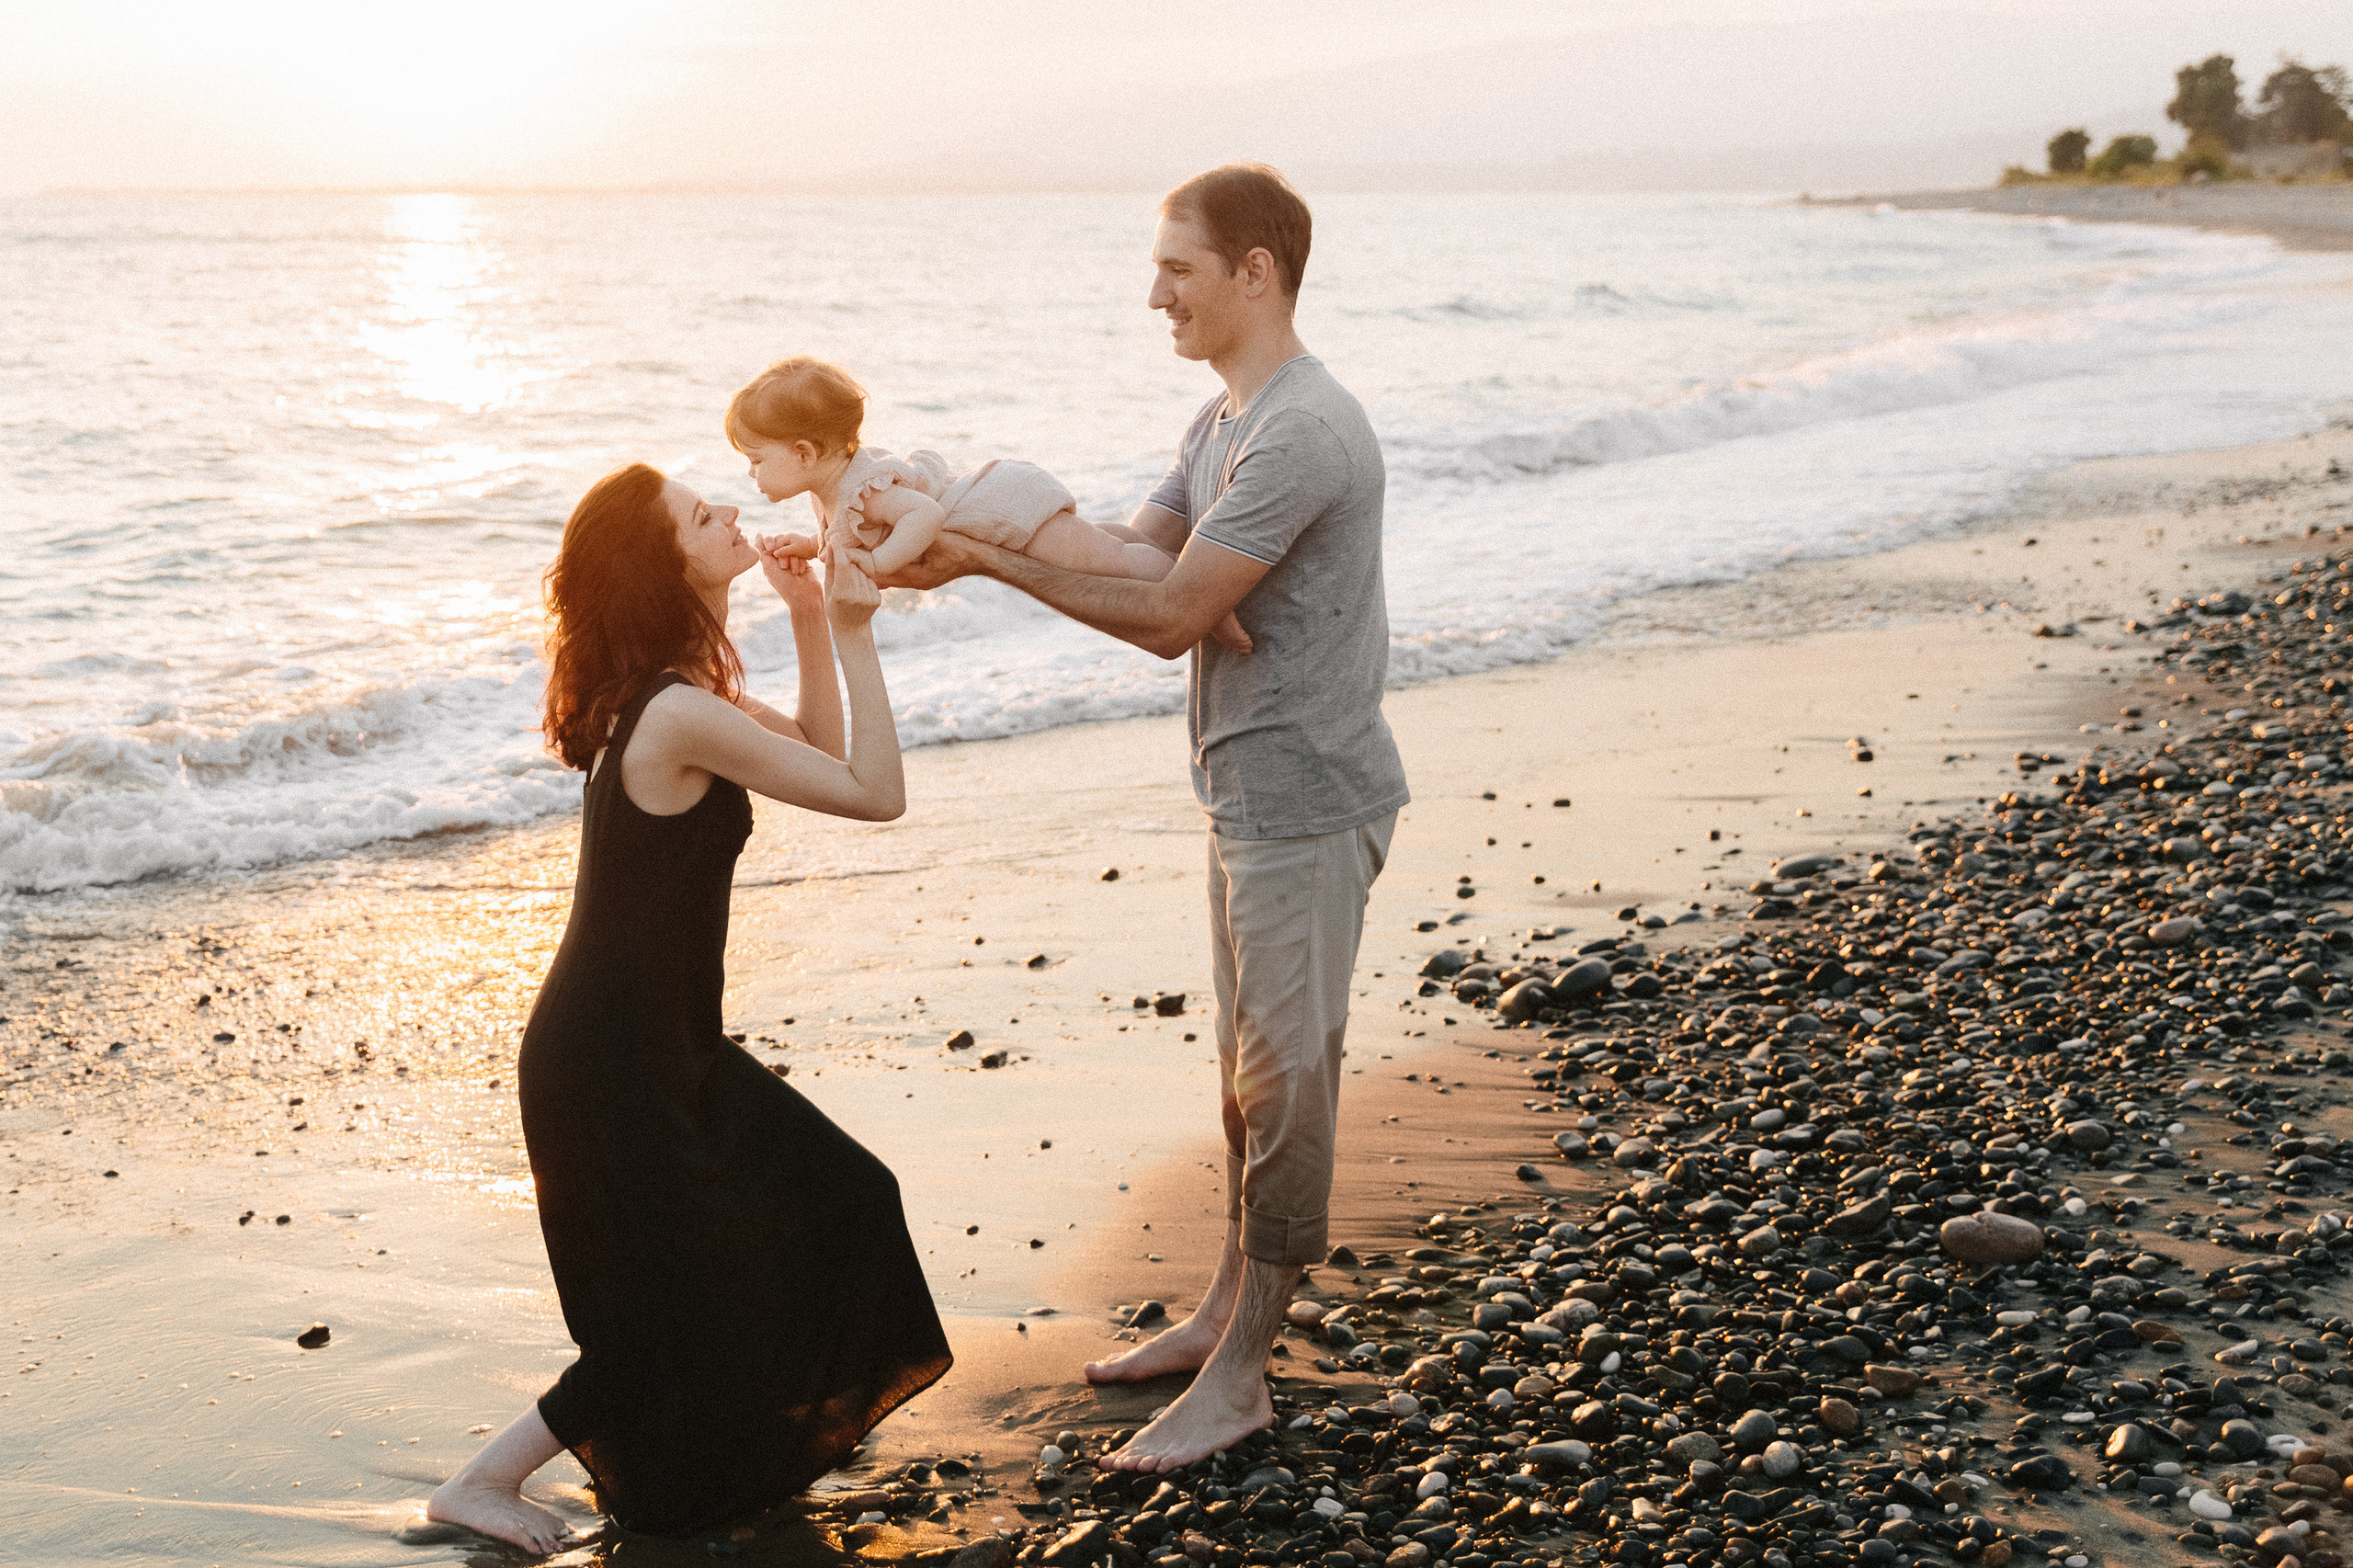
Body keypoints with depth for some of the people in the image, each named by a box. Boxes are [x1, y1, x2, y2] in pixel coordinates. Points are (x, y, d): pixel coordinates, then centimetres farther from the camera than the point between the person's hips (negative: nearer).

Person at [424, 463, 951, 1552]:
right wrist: (852, 634, -18)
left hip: (656, 1044, 10)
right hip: (611, 1064, -10)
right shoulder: (681, 714, -26)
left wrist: (811, 624, 4)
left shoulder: (670, 691, 5)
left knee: (835, 1207, 19)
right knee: (688, 1302, 3)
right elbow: (874, 794, -22)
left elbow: (819, 755, 16)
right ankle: (483, 1481, 14)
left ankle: (748, 1437, 36)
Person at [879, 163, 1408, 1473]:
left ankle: (1241, 1377, 5)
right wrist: (982, 528, -1)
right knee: (1252, 1069, 18)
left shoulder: (1302, 434, -20)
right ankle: (1232, 1313, 30)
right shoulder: (1226, 421, 14)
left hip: (1307, 801, -10)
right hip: (1251, 793, 10)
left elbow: (1169, 615, -20)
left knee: (1286, 1076, -3)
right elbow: (1134, 553, 12)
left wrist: (991, 561, -15)